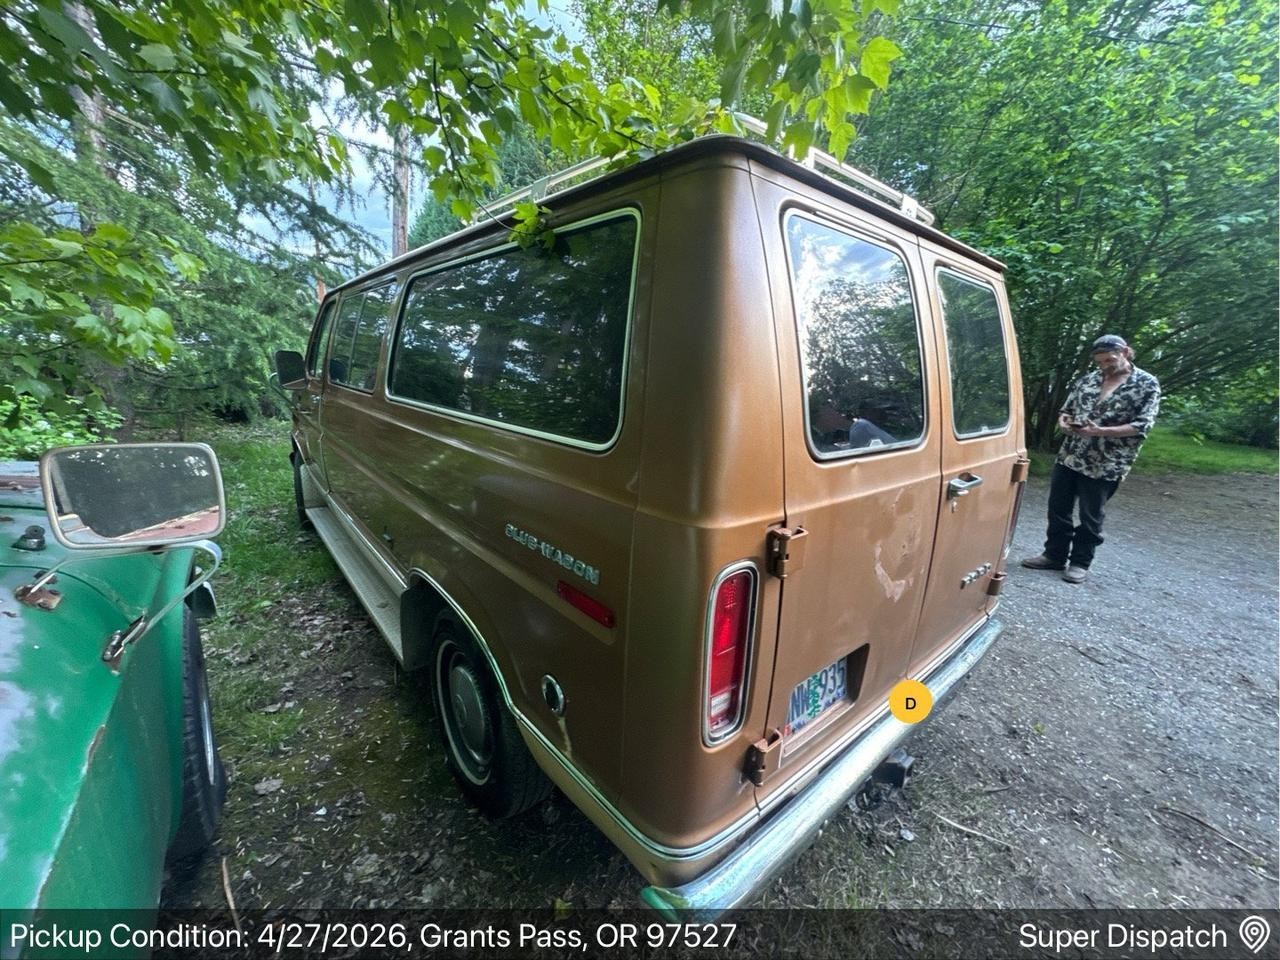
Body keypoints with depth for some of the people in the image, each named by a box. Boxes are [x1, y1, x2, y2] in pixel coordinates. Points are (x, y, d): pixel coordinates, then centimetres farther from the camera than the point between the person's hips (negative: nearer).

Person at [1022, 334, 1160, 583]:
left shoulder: (1147, 384, -3)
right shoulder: (1088, 378, 10)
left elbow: (1142, 426, -11)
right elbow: (1066, 408, 15)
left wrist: (1099, 431, -24)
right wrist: (1064, 422, -9)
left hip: (1104, 465, -5)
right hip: (1069, 457, 5)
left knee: (1090, 517, 6)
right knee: (1058, 508, 9)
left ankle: (1080, 563, 19)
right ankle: (1055, 555, 22)